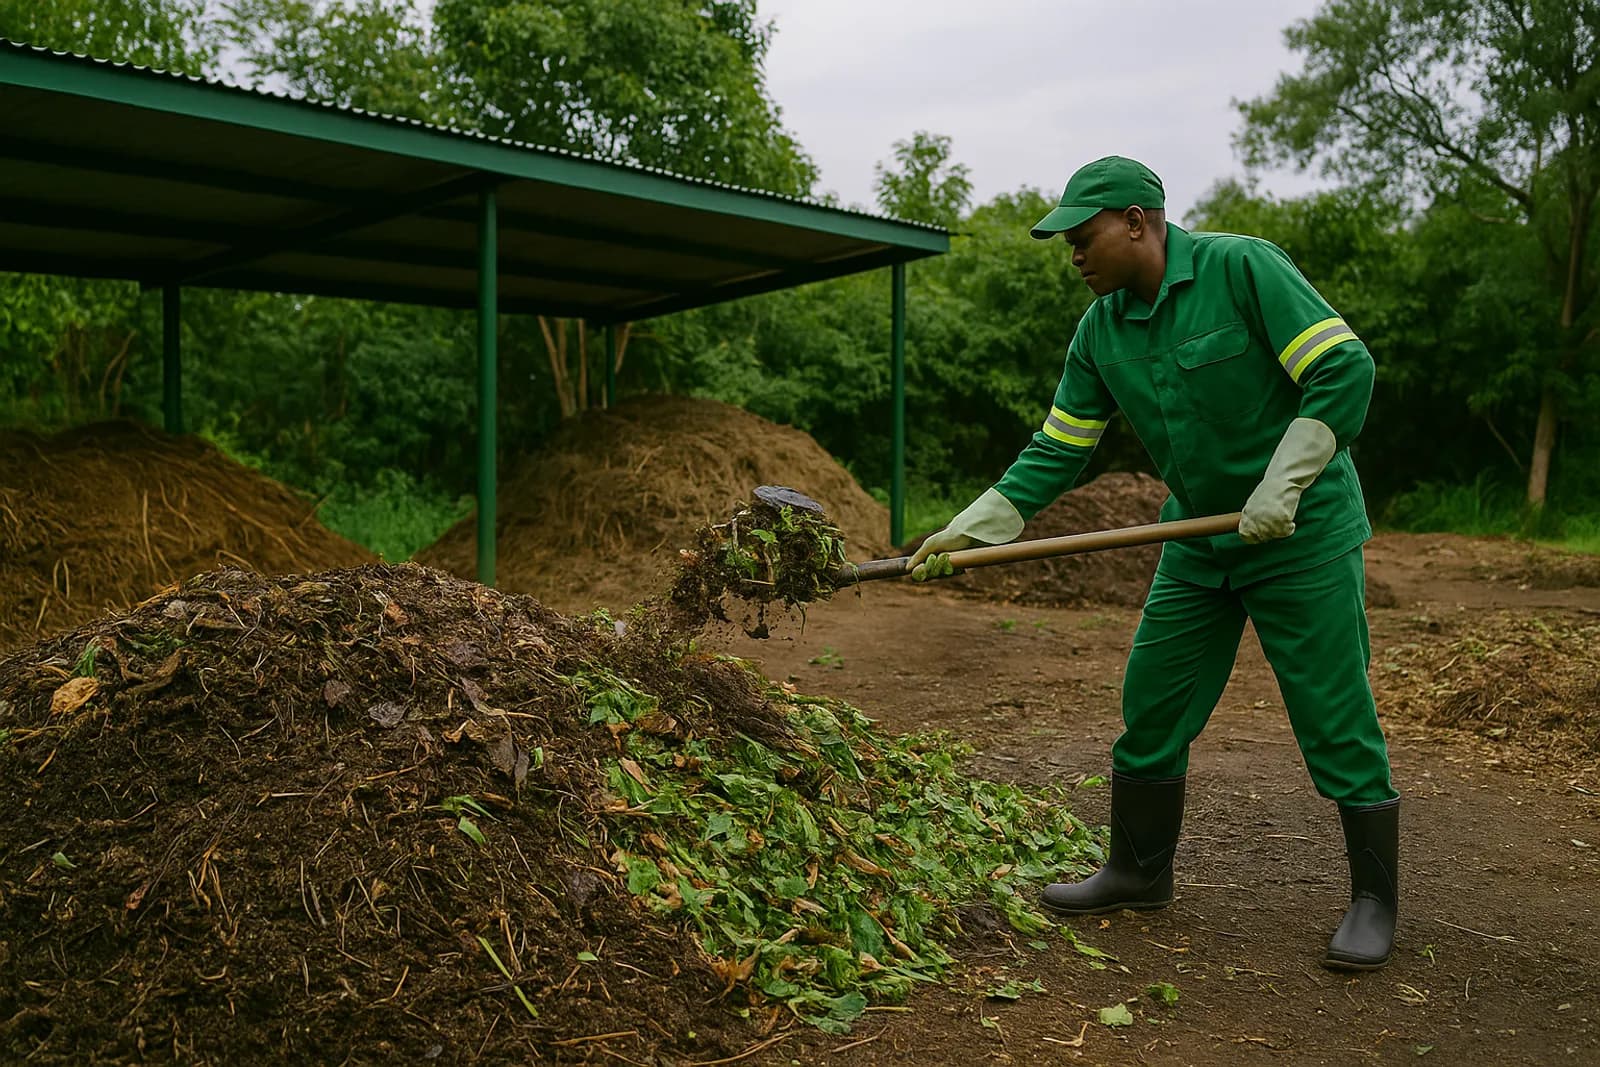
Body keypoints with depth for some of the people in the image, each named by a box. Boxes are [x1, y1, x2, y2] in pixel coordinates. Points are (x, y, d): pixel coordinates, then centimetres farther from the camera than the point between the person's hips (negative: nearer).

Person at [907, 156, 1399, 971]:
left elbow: (1344, 369, -18)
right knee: (1151, 711, 8)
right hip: (1199, 544, 6)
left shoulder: (1242, 268, -16)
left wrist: (1282, 485, -21)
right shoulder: (1099, 332, 2)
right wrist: (967, 531, -5)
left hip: (1304, 536, -6)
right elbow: (1057, 452, 3)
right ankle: (1138, 872, 25)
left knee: (1337, 720, -1)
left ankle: (1374, 902, 15)